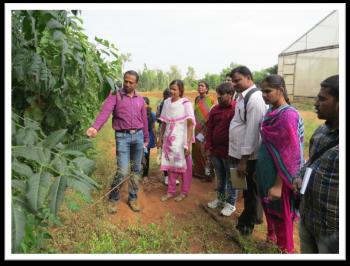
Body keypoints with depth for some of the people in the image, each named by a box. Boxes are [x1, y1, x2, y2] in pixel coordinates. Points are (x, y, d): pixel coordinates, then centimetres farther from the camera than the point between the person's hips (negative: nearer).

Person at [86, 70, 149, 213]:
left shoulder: (140, 99, 11)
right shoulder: (115, 96, -2)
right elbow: (105, 111, -19)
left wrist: (146, 138, 18)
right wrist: (95, 127, -35)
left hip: (138, 136, 4)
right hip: (122, 136, -4)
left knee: (136, 169, 10)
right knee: (122, 171, -7)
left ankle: (133, 198, 26)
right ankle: (113, 199, 16)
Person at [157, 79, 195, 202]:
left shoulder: (185, 103, -11)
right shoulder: (166, 102, 4)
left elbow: (190, 124, -14)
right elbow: (164, 122, 12)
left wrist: (188, 144, -19)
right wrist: (161, 137, 10)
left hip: (181, 139, -4)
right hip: (169, 139, 5)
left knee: (184, 165, 8)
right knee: (170, 164, 11)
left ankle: (184, 191, 24)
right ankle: (171, 191, 26)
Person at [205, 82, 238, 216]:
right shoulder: (215, 109, 8)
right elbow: (209, 129, 9)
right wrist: (208, 147, 4)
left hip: (230, 151, -5)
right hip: (215, 150, 6)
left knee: (230, 178, 8)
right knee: (220, 176, 19)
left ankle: (231, 203, 22)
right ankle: (221, 198, 36)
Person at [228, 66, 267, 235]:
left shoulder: (254, 99, -19)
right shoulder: (242, 96, 9)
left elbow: (251, 131, -23)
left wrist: (244, 160, -21)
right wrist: (239, 157, 15)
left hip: (248, 156, -9)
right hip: (239, 152, 9)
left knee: (250, 191, 11)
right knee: (246, 190, 23)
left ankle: (247, 224, 30)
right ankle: (248, 219, 42)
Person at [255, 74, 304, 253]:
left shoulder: (288, 115, -21)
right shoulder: (271, 112, 5)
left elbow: (288, 154, -22)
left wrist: (278, 185, -21)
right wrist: (258, 170, 17)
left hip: (278, 174, -7)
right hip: (265, 170, 8)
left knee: (280, 212, 10)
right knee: (268, 207, 22)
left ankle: (285, 249, 32)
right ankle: (272, 237, 45)